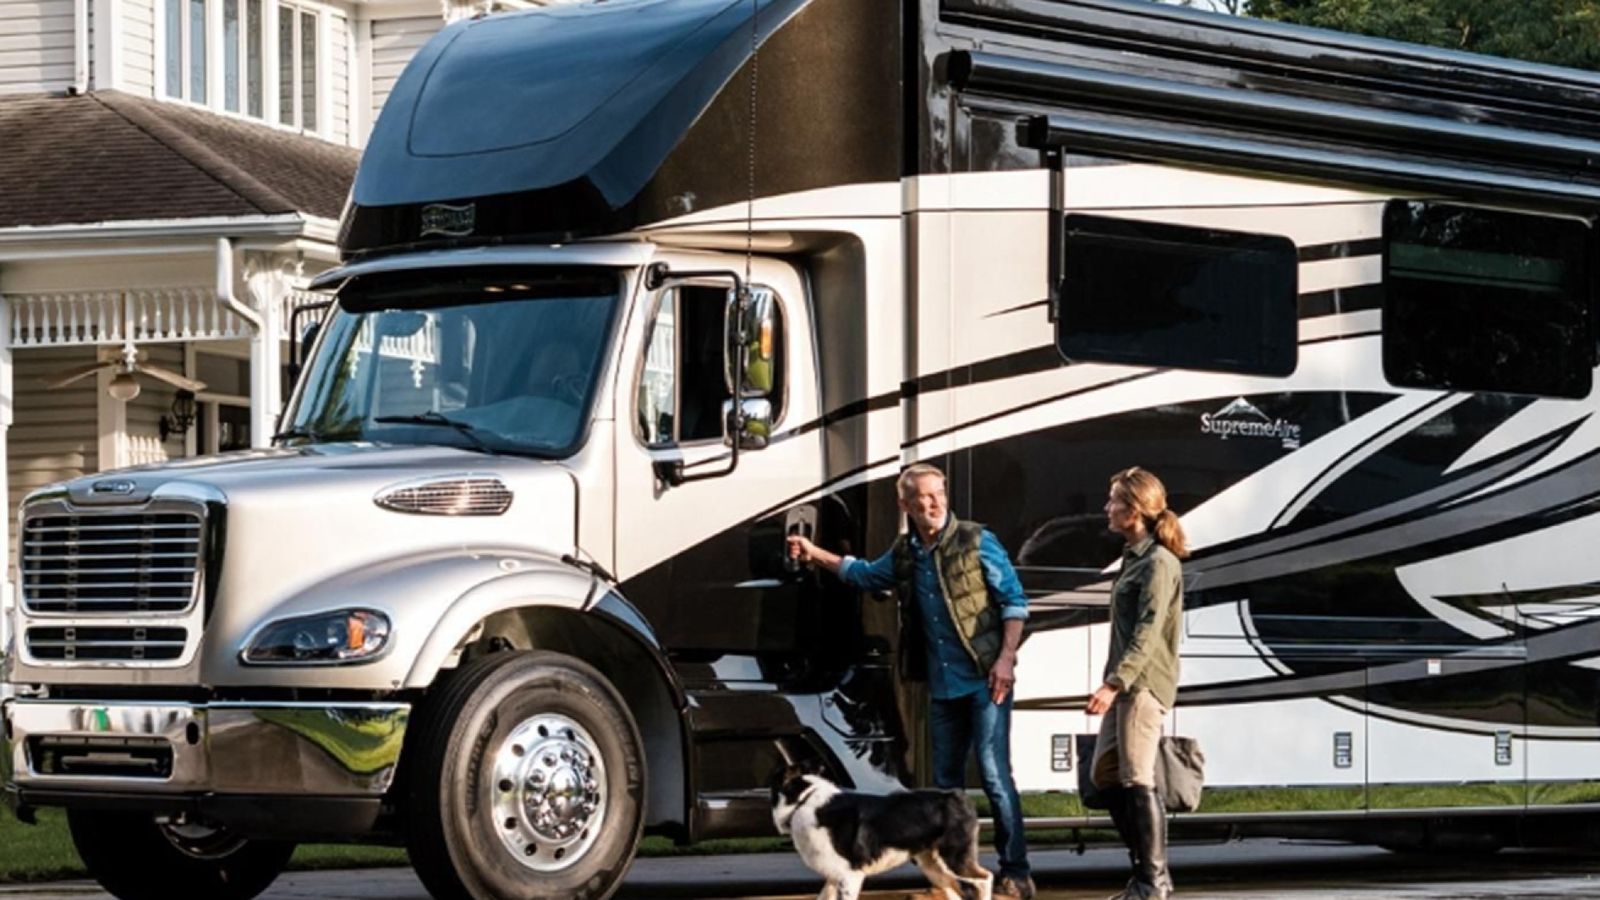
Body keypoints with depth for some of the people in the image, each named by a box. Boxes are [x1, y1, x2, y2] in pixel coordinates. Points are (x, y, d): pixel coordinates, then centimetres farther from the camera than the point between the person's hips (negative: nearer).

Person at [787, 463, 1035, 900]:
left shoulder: (976, 542, -8)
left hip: (985, 681, -7)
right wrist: (815, 554, 26)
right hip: (943, 685, 7)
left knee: (994, 774, -10)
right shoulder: (904, 554, 10)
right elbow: (863, 575, 31)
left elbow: (1014, 601, -7)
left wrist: (1006, 659, -15)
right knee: (946, 779, 11)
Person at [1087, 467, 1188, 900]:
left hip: (1144, 684, -10)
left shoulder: (1159, 563, -12)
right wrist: (1113, 684, 18)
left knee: (1136, 779, -9)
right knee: (1104, 774, 10)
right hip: (1125, 683, 10)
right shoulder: (1135, 557, 17)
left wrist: (1114, 684, -27)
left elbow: (1147, 633, -20)